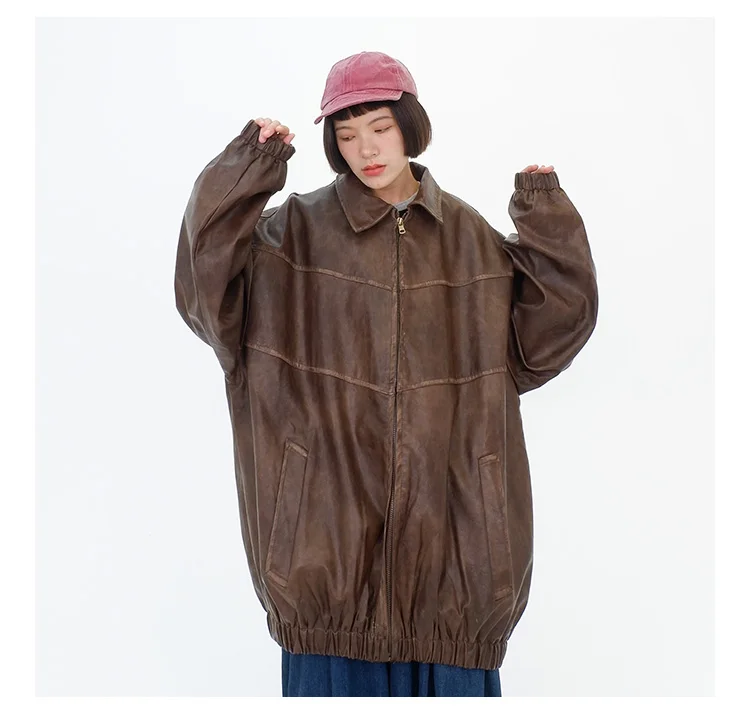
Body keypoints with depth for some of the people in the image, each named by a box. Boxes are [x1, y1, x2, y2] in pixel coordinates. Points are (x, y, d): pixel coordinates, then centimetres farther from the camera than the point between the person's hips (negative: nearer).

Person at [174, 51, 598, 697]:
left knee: (448, 665, 9)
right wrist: (246, 171, -18)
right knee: (340, 667, 7)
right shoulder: (298, 230, 0)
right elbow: (209, 291, -13)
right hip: (334, 512, -1)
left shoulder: (469, 236, 7)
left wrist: (548, 224, -4)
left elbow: (539, 338, 5)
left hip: (444, 510, 2)